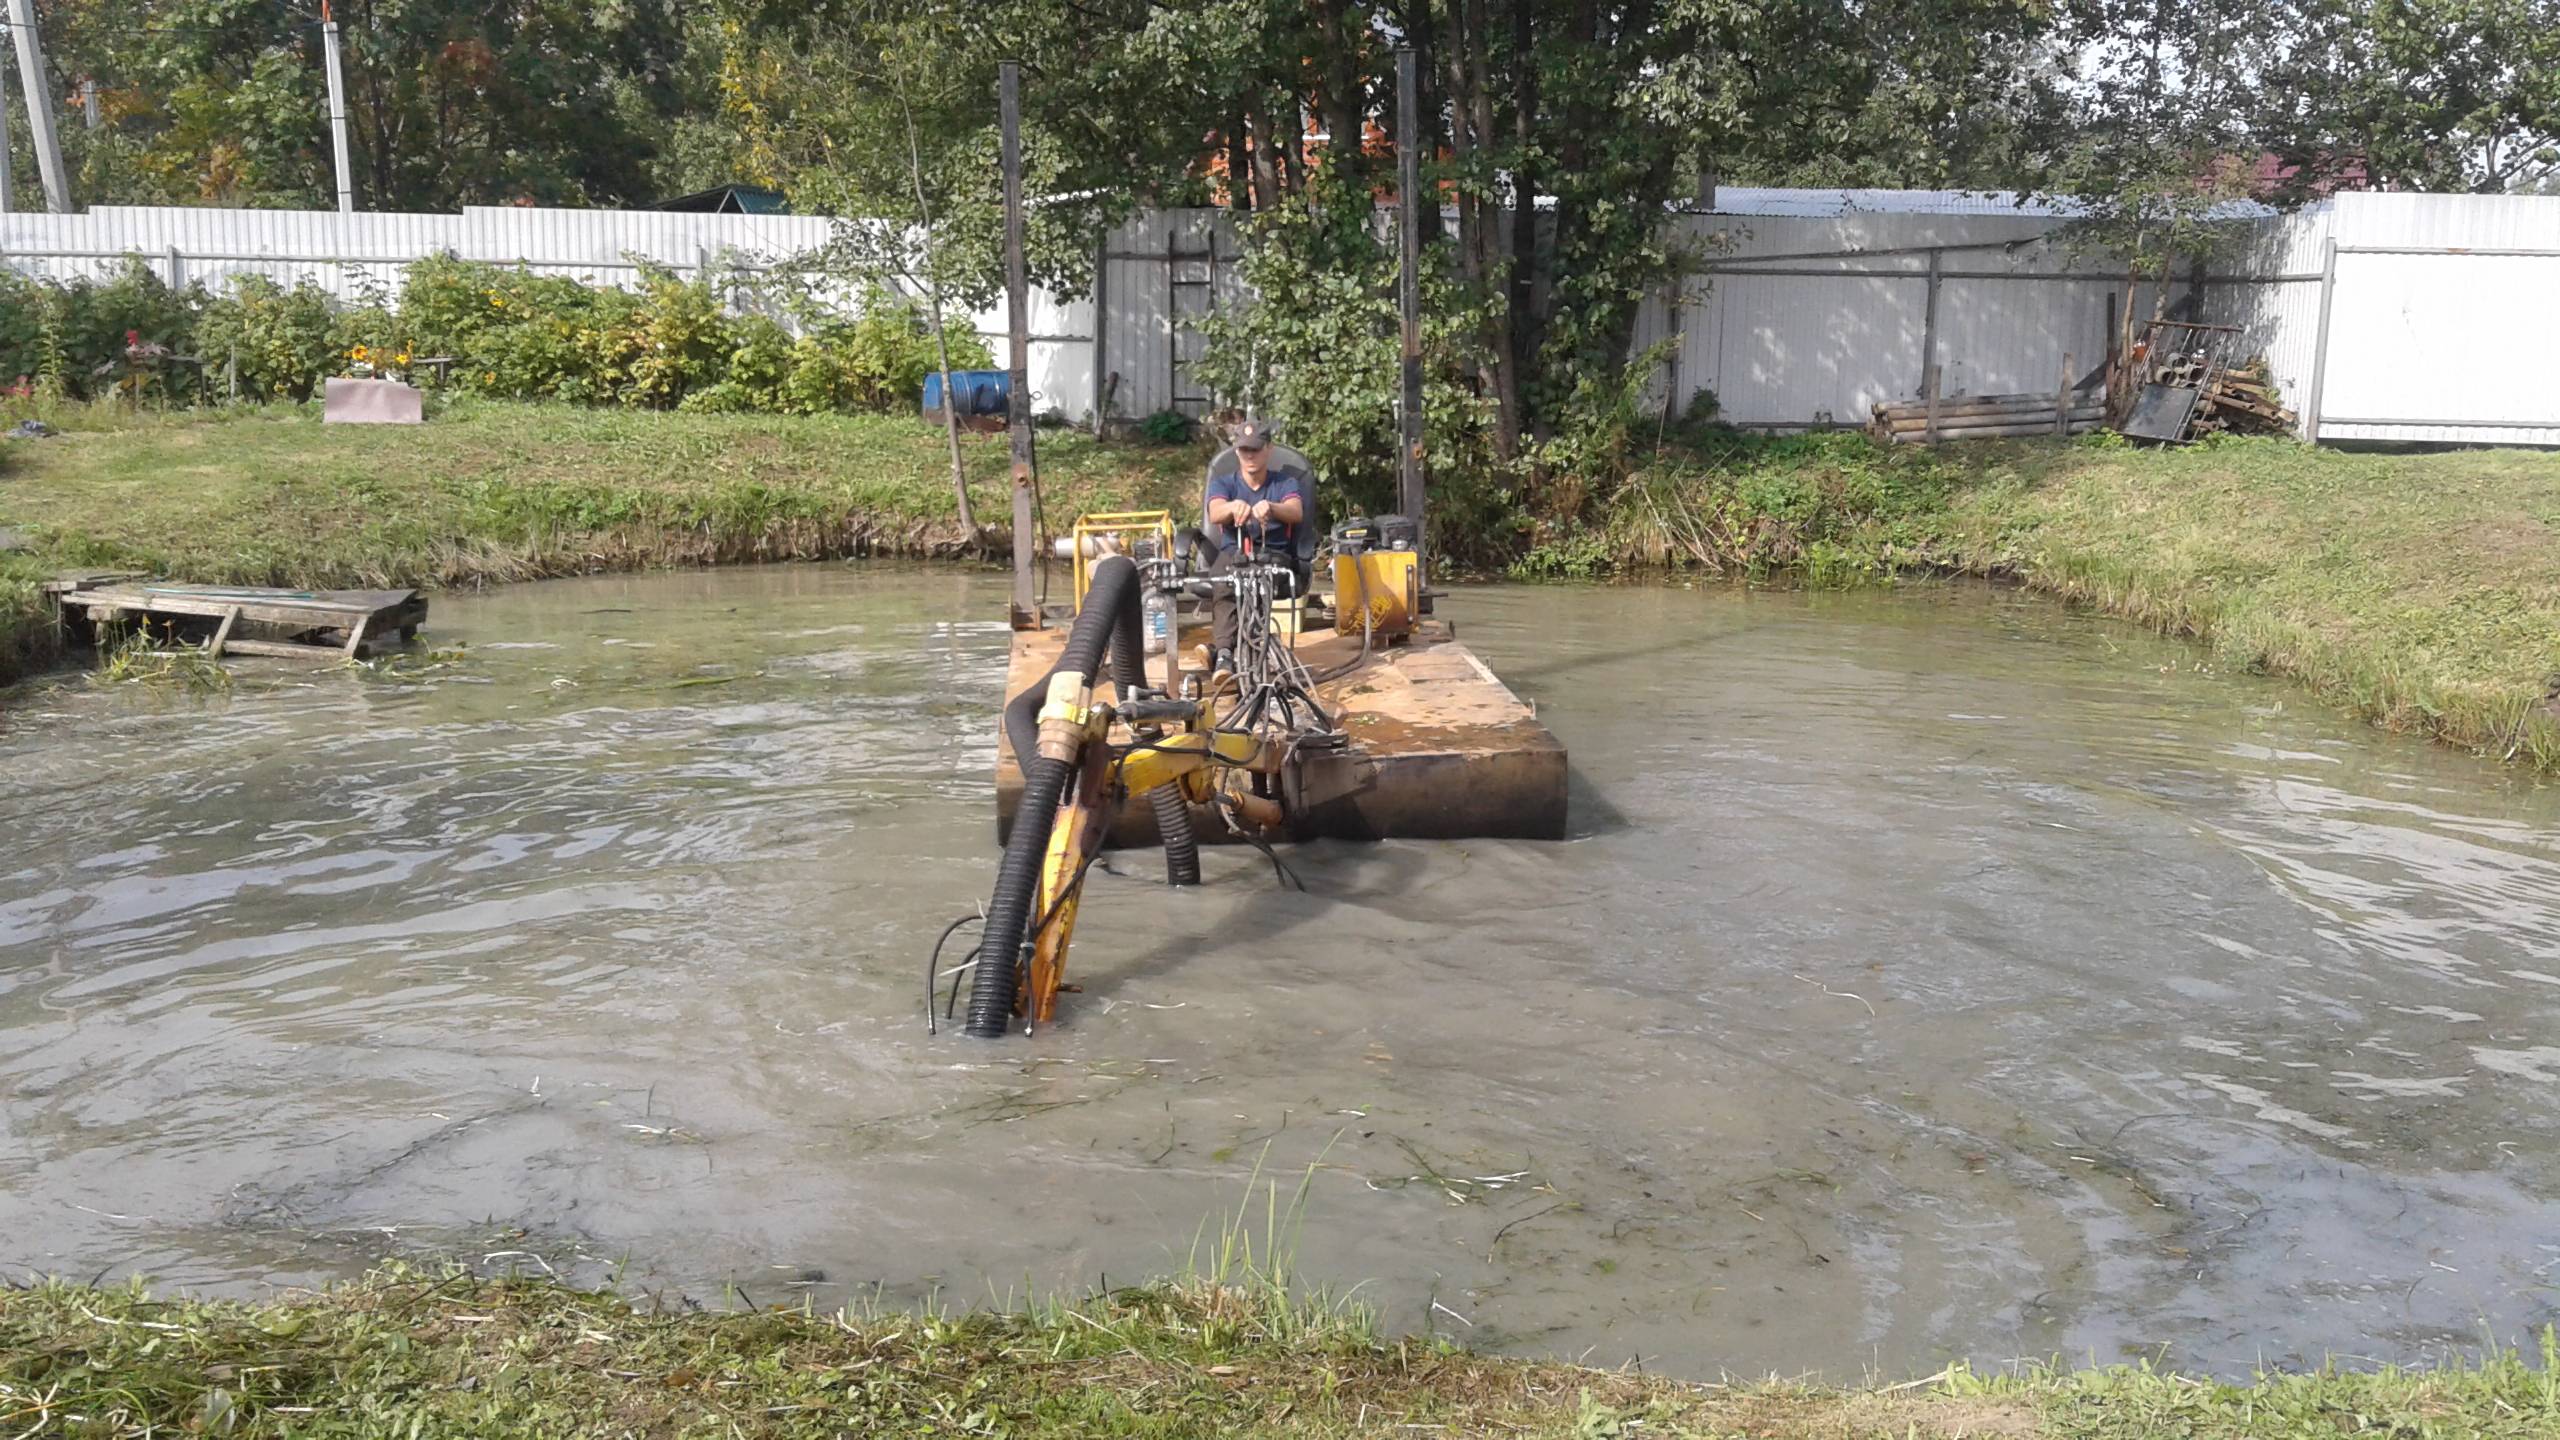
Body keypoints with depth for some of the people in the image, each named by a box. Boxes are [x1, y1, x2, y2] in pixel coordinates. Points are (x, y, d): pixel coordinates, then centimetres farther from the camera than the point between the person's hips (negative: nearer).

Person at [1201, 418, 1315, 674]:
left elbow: (1296, 512, -10)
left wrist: (1270, 508, -35)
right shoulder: (1223, 482, 16)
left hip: (1274, 554, -1)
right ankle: (1224, 655, -53)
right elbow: (1214, 514, -8)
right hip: (1232, 552, 1)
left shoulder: (1285, 483, 14)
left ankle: (1219, 649, -50)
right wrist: (1233, 507, -34)